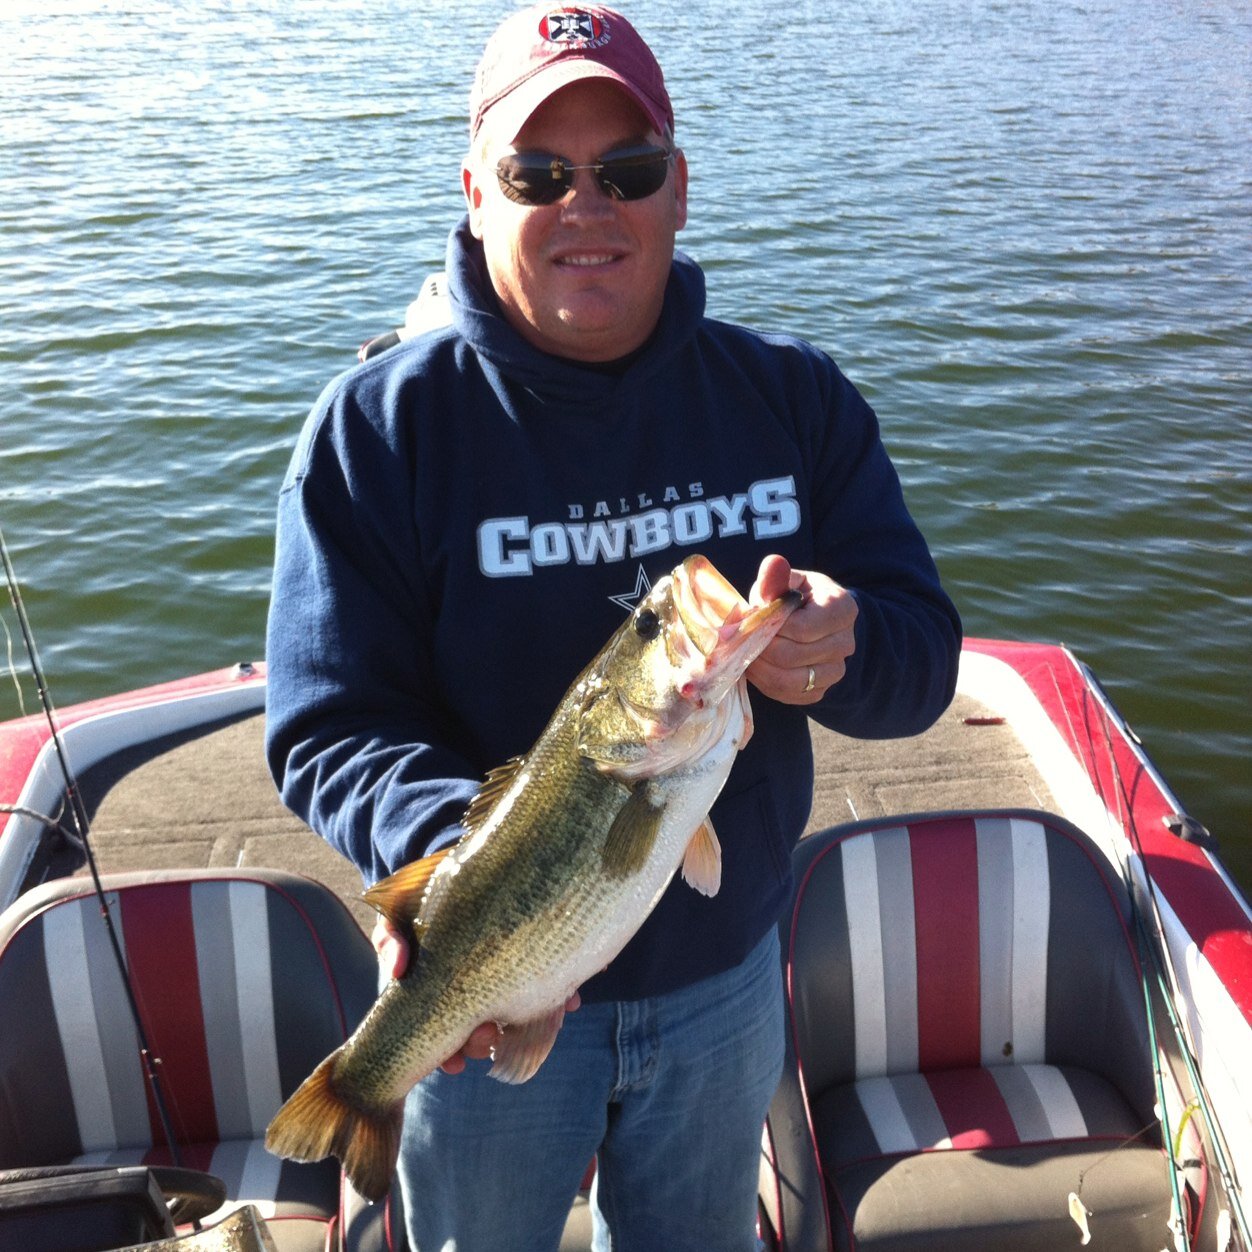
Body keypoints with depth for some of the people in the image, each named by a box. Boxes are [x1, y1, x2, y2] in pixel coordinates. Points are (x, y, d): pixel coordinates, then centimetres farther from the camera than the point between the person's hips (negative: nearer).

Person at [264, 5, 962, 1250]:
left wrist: (840, 653, -31)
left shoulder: (793, 395, -7)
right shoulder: (376, 427, -15)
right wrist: (453, 850, -37)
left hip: (726, 972, 3)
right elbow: (328, 726, -17)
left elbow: (924, 653, -7)